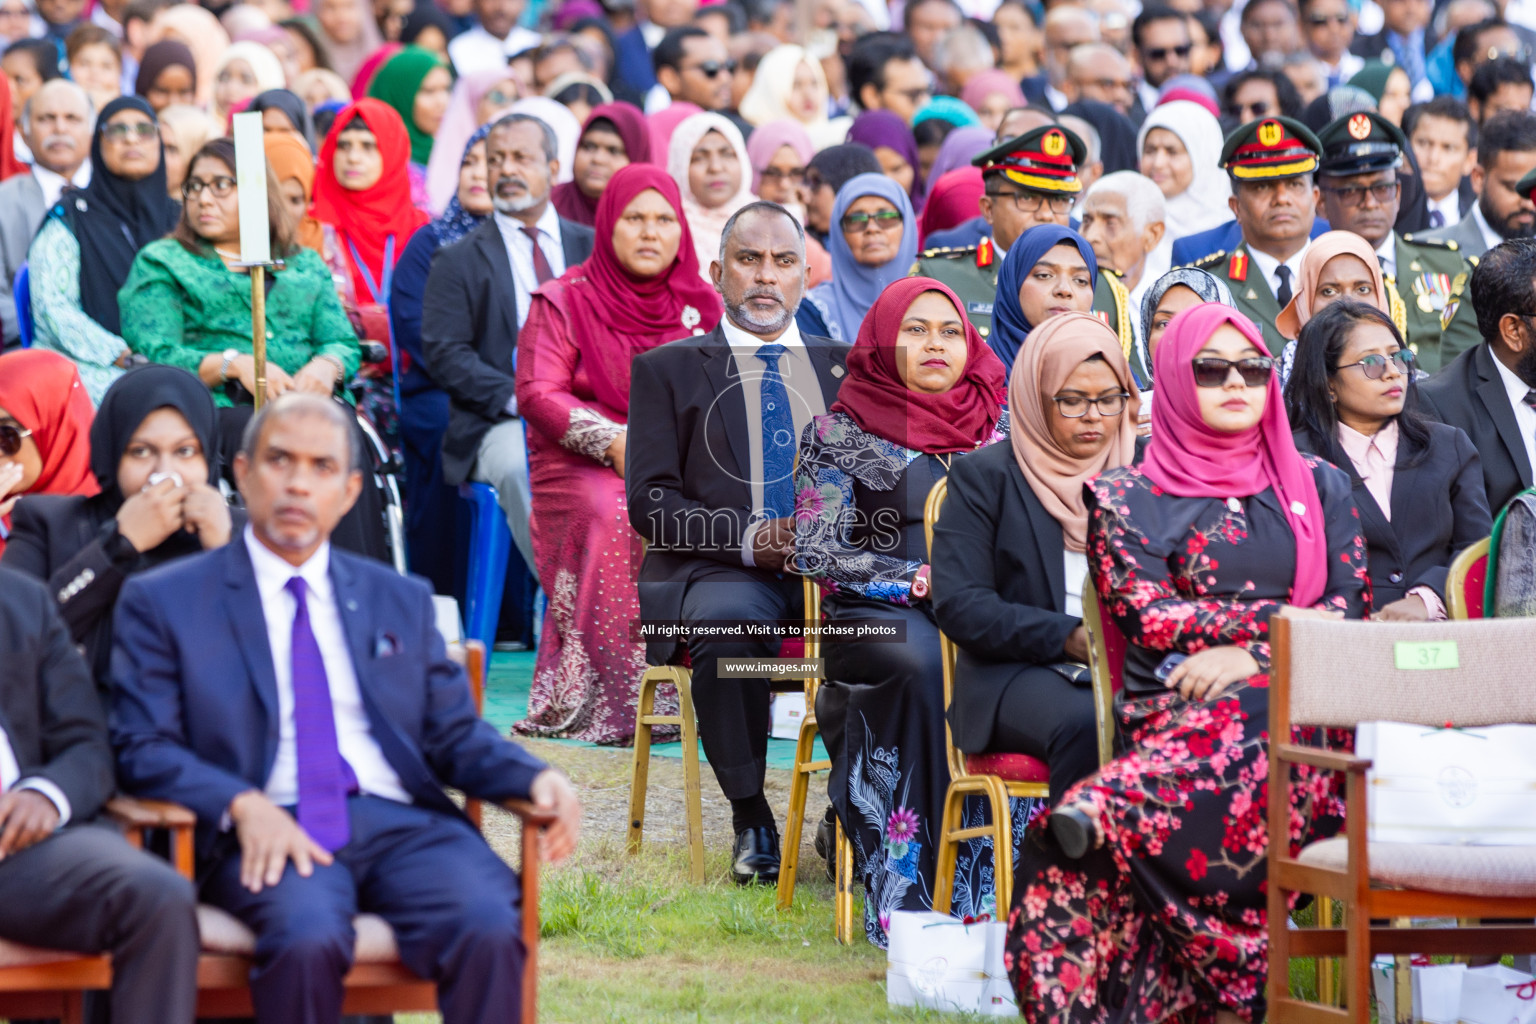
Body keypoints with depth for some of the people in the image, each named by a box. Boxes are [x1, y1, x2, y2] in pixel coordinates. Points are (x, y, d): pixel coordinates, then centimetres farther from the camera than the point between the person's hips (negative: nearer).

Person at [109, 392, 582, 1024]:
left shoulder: (402, 600, 25)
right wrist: (243, 804, -15)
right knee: (307, 937, -37)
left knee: (490, 930, -30)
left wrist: (536, 778, -1)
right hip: (271, 832, -3)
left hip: (402, 823, 3)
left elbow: (454, 735, 21)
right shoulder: (163, 602, 12)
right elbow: (142, 749, 3)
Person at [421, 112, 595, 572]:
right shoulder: (459, 259, 12)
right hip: (501, 424, -2)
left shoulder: (591, 247, 20)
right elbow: (444, 354, 1)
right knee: (521, 467, -37)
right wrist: (516, 396, -13)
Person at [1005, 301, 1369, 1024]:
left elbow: (1349, 606, 10)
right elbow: (1147, 614, 1)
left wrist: (1249, 655, -7)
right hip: (1174, 704, -2)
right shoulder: (1128, 497, 15)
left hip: (1299, 688, 2)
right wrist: (1282, 619, -4)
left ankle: (1110, 810, -51)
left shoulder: (1318, 488, 22)